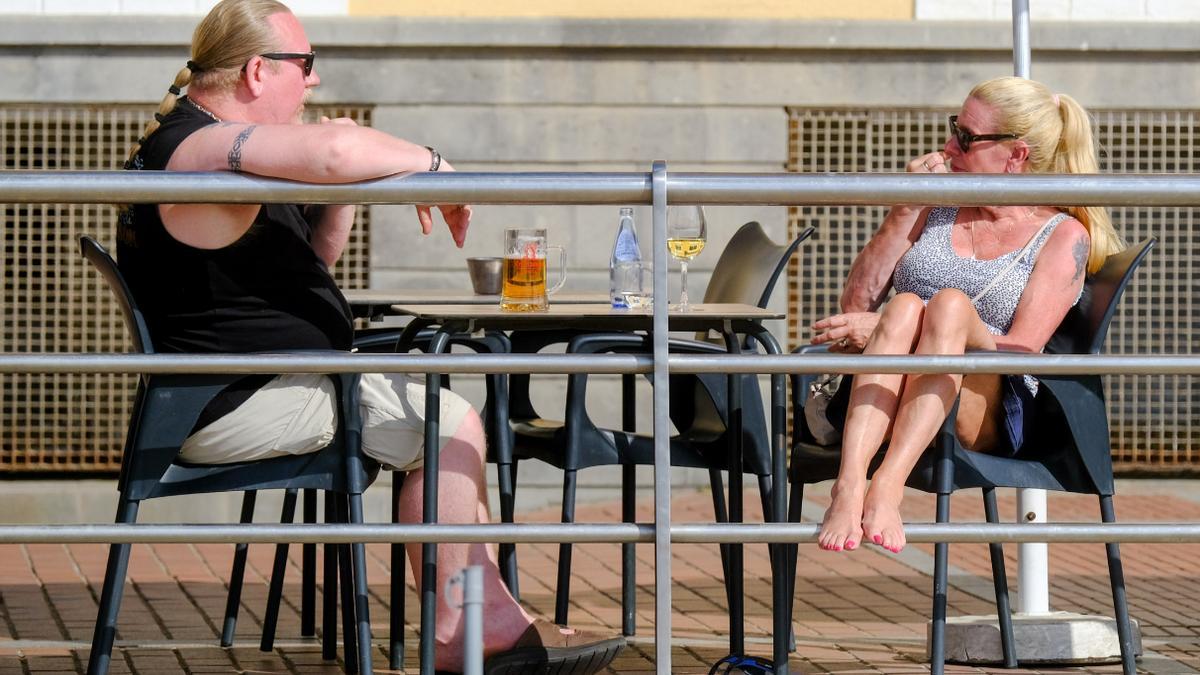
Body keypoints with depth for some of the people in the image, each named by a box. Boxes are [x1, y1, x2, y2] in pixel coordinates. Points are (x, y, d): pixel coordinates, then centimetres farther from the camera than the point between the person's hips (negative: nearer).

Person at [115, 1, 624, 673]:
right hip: (247, 406, -12)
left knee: (446, 412, 17)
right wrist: (431, 164, -20)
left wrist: (346, 182, 7)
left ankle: (495, 616, 11)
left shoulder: (216, 148, 19)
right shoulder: (206, 147, -19)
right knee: (450, 423, -12)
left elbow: (314, 259, 25)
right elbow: (335, 150, -37)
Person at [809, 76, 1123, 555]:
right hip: (887, 407, 3)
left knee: (951, 302, -31)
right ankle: (848, 487, -52)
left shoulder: (1063, 235, 8)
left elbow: (1020, 352, -7)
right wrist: (904, 214, 5)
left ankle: (887, 488, -51)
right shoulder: (936, 207, 22)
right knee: (905, 306, -29)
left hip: (990, 420, -3)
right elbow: (854, 306, 16)